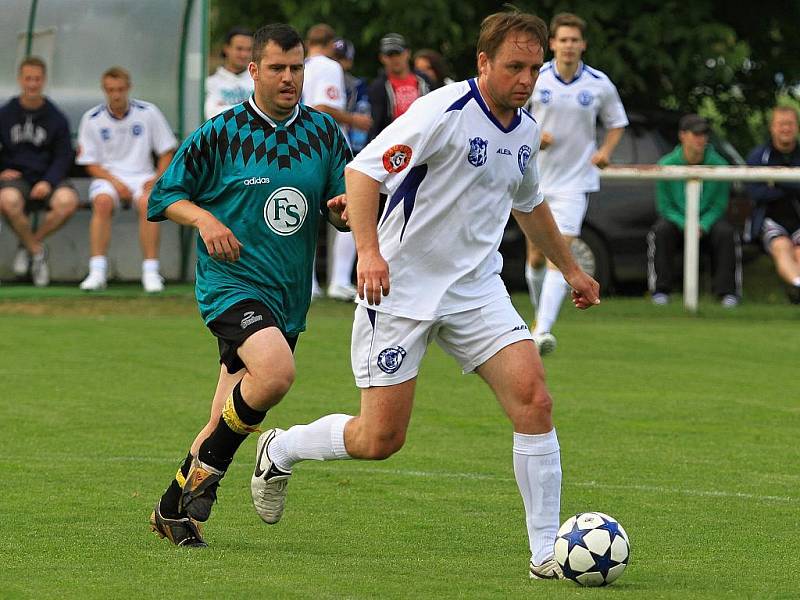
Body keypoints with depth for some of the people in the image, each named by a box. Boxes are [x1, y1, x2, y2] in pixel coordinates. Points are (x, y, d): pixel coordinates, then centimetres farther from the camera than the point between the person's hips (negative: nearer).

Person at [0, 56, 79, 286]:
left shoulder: (56, 118, 7)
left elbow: (63, 156, 6)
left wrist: (48, 182, -11)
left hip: (46, 179, 0)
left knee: (68, 200, -34)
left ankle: (28, 244, -8)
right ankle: (36, 251, -12)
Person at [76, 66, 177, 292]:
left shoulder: (148, 113, 3)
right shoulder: (92, 119, 3)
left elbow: (167, 151, 9)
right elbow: (91, 164, 4)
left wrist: (158, 178, -8)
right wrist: (115, 182, -13)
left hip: (142, 176, 0)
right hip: (108, 177, 0)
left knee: (148, 202, -34)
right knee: (102, 202, -34)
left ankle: (151, 272, -32)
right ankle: (97, 272, -35)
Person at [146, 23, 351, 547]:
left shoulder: (325, 133, 7)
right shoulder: (220, 134, -4)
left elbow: (342, 210, 13)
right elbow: (164, 196, 3)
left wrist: (345, 209, -10)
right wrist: (206, 219, -16)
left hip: (289, 296, 5)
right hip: (232, 283, -5)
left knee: (229, 423, 7)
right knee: (276, 372, -30)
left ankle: (172, 510, 25)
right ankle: (208, 465, -7)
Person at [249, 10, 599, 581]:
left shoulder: (525, 131, 7)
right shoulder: (444, 112, -17)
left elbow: (529, 204, 27)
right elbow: (362, 170, -20)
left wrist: (571, 268, 33)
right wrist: (368, 250, -33)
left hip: (477, 291, 6)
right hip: (401, 288, -6)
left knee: (534, 400, -13)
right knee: (380, 439, -4)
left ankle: (547, 552, -6)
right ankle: (279, 450, 26)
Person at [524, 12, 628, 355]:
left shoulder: (600, 85, -2)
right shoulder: (533, 79, -3)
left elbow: (616, 123, 13)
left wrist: (605, 151, -6)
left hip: (575, 182, -2)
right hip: (536, 180, 2)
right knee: (536, 255, 10)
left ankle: (542, 332, -25)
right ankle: (540, 312, 36)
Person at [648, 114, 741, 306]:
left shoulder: (718, 164, -7)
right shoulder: (667, 164, -8)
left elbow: (719, 205, -3)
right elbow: (665, 206, -5)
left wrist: (702, 226, -20)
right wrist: (685, 226, -21)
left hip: (707, 220, 0)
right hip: (676, 219, 0)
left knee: (726, 233, -28)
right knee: (661, 231, -31)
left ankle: (727, 291, -21)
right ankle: (661, 290, -23)